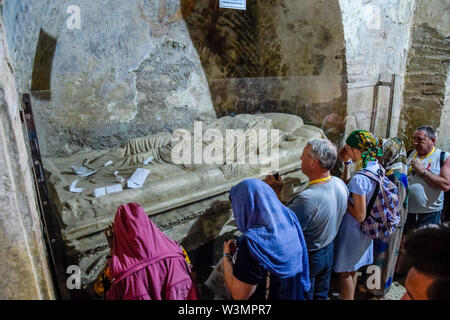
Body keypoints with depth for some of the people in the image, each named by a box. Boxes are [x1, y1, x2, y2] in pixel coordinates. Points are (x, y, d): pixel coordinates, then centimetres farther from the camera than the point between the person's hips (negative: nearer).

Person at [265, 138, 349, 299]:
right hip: (329, 250, 7)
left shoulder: (306, 199, -40)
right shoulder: (340, 184, -13)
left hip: (307, 258, -7)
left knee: (304, 296, 21)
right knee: (322, 294, 30)